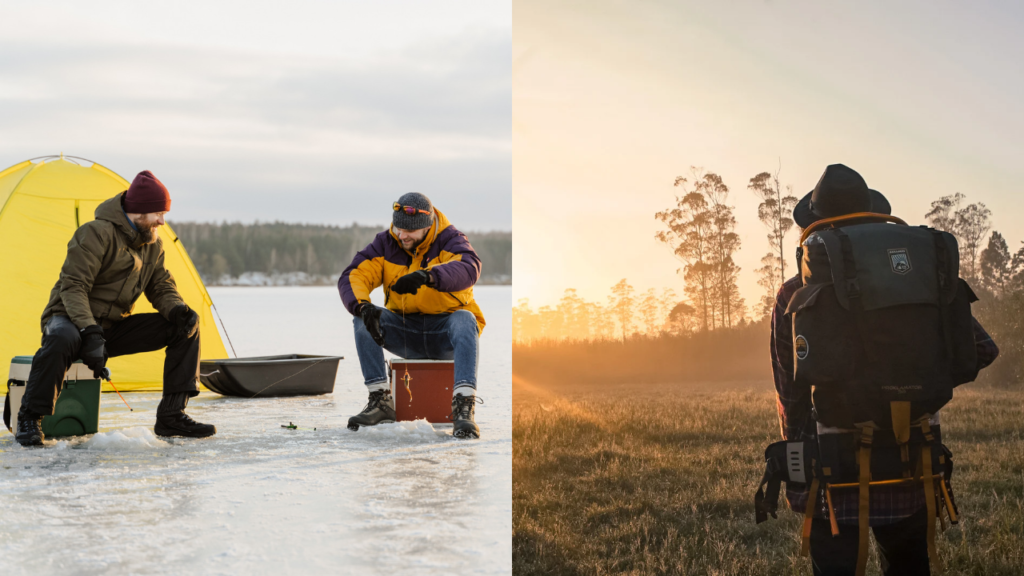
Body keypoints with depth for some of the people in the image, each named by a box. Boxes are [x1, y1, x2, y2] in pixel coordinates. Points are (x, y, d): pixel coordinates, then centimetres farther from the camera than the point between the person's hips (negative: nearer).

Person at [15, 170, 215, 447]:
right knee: (62, 340, -44)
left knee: (184, 328, -9)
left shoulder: (153, 244, 6)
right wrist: (90, 332, -36)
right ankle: (30, 420, -25)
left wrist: (178, 310, -14)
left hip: (114, 328, 7)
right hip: (71, 320, -7)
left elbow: (161, 288, 10)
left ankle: (171, 416, -7)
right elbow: (73, 287, -24)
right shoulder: (98, 233, -19)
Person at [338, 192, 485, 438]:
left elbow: (468, 269, -34)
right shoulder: (385, 243, -2)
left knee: (464, 321, -35)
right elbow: (351, 277, -11)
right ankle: (381, 401, -20)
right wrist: (363, 307, -34)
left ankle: (464, 407, -45)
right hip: (404, 332, 3)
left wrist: (427, 276, -53)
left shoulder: (449, 240, -11)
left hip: (444, 334, -3)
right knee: (363, 320, -21)